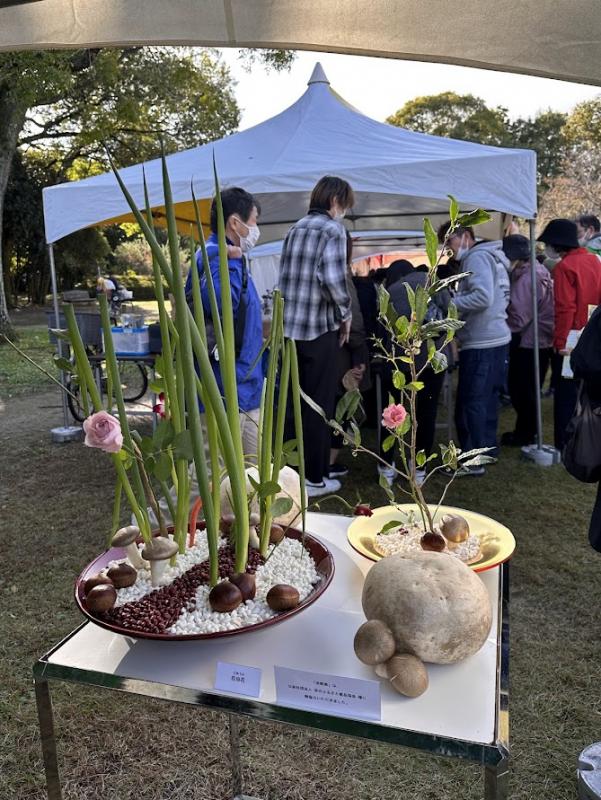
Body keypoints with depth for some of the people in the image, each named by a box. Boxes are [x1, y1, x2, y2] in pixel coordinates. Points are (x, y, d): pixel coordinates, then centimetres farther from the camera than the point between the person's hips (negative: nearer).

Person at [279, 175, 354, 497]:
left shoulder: (296, 228, 15)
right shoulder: (332, 228, -8)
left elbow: (287, 275, 15)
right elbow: (333, 278, -21)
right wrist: (345, 316, -6)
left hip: (289, 326, 7)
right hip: (318, 327, -7)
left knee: (298, 399, 17)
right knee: (320, 404, 4)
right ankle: (314, 478, 12)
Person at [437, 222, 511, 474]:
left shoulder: (476, 258, -11)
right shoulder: (490, 256, 19)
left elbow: (482, 298, -24)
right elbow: (494, 298, 17)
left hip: (480, 343, -10)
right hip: (496, 339, 10)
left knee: (469, 403, -5)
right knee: (487, 398, 17)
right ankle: (487, 448, 27)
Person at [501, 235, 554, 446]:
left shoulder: (525, 279, -21)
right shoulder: (538, 269, 9)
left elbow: (518, 319, -22)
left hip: (528, 343, -10)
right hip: (541, 340, 10)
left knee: (521, 389, 3)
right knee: (528, 389, 18)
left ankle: (524, 434, 14)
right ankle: (526, 431, 28)